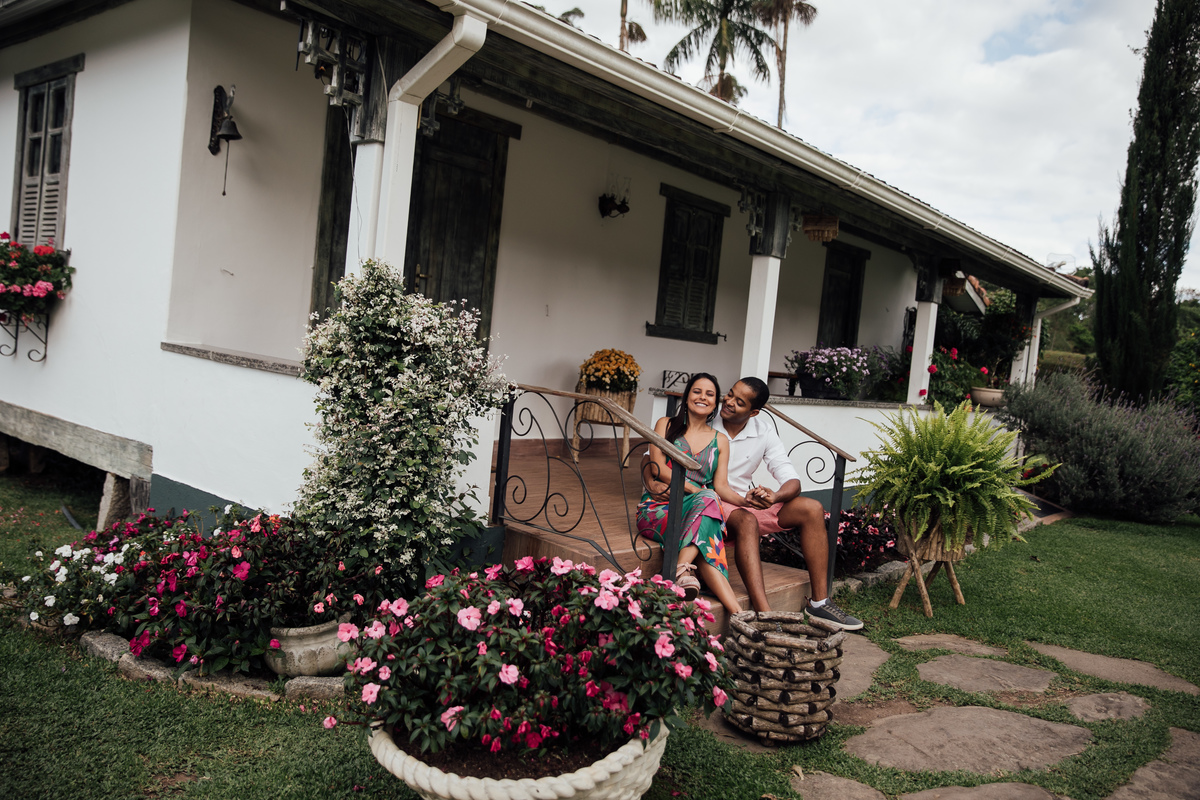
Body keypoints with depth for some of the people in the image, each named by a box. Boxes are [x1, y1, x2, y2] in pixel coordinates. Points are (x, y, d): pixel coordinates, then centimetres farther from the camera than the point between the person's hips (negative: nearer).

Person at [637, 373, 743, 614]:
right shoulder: (666, 425, 14)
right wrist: (694, 489, -13)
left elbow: (721, 485, 8)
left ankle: (682, 568, -52)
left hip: (699, 511, 3)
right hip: (660, 507, -3)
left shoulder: (720, 441, 20)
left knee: (708, 501, -37)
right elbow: (657, 467, -1)